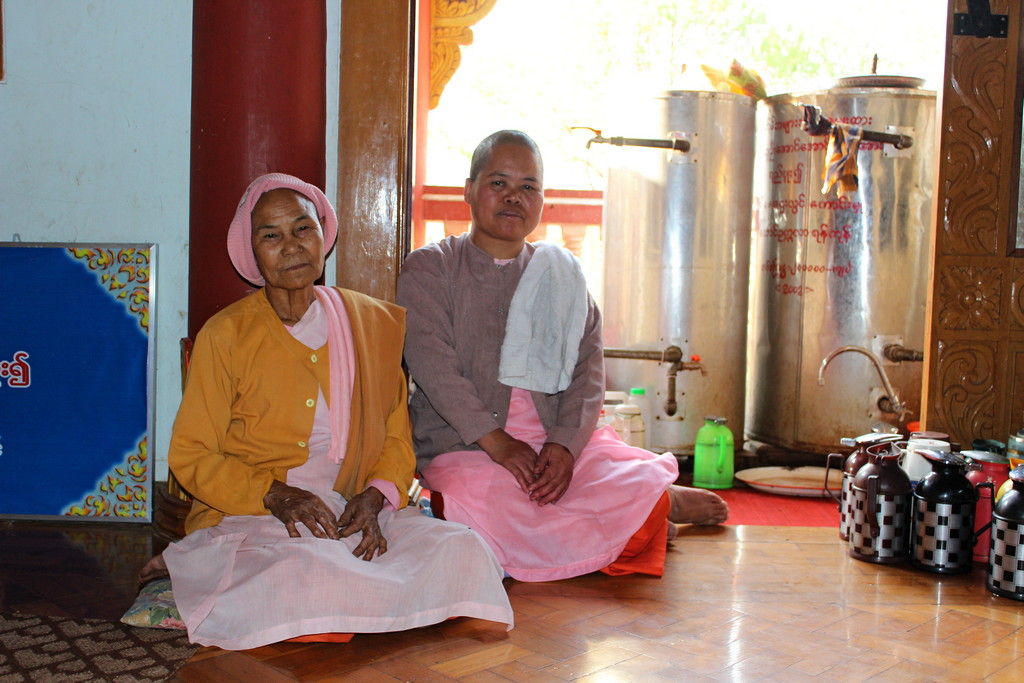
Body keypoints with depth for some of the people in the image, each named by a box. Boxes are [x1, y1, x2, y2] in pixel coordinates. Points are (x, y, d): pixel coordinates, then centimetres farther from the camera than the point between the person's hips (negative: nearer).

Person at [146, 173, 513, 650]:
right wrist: (274, 495, -15)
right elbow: (190, 456, 1)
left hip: (353, 513, 5)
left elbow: (397, 437, 13)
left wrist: (375, 496, -8)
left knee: (463, 551, -22)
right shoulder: (225, 336, 0)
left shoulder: (375, 324, 10)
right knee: (304, 571, -39)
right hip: (248, 516, -5)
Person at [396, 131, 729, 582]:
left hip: (560, 442, 2)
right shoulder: (429, 269, 6)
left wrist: (564, 444, -13)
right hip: (463, 445, -2)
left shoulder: (563, 274, 16)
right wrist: (496, 442, -18)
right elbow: (432, 363, -8)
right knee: (490, 516, -34)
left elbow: (589, 367, 5)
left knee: (637, 482, -25)